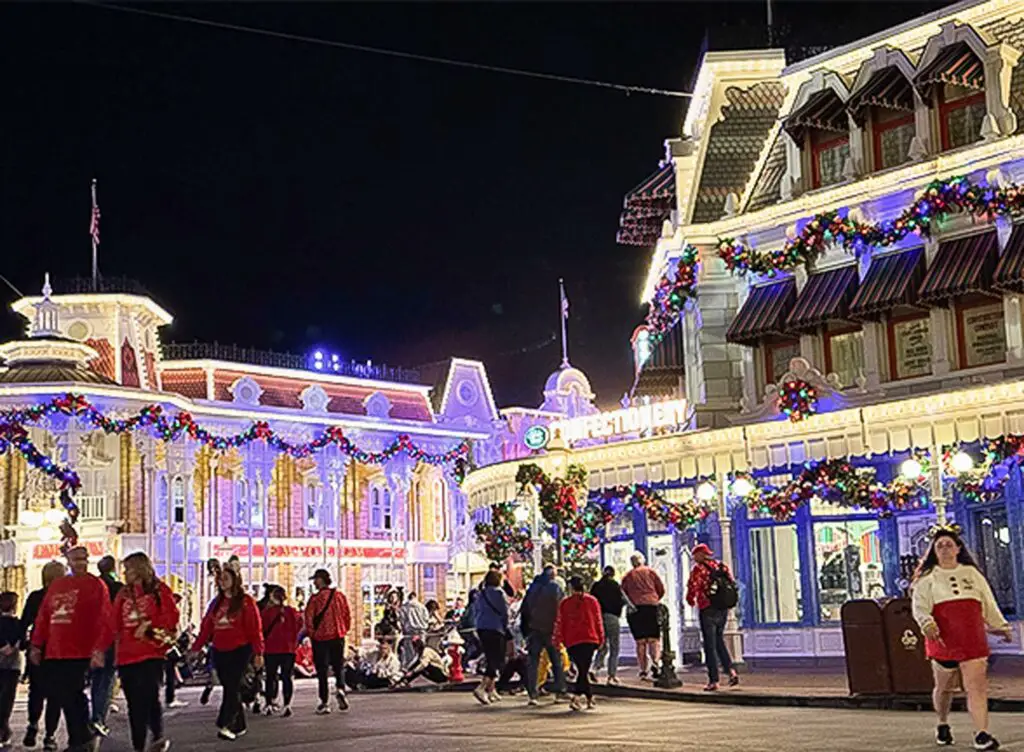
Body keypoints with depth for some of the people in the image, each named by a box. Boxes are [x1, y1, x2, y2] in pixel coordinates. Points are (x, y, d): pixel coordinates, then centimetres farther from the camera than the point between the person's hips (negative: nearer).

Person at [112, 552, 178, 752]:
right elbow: (116, 624, 13)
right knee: (134, 703, 8)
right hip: (126, 655, 5)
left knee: (149, 696, -13)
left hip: (151, 653, -5)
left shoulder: (159, 590, 2)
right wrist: (116, 652, 4)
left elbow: (170, 617, -7)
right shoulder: (123, 593, 16)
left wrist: (149, 627, -16)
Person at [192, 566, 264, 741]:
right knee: (230, 688, 9)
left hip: (240, 650, -6)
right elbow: (207, 626, 14)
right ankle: (239, 726, 16)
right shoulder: (217, 602, 14)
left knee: (232, 687, -12)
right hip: (220, 652, 6)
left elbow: (255, 628, -8)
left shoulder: (246, 601, -4)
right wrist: (196, 647, 9)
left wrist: (258, 653, -13)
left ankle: (224, 725, -19)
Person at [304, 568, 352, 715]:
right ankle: (340, 688, -11)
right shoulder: (340, 596, 2)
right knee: (339, 667, 16)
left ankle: (324, 703, 4)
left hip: (320, 638, -3)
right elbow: (347, 616, 5)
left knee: (322, 671, 4)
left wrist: (312, 634, 2)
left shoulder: (316, 598, -12)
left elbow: (309, 619, -12)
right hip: (338, 637, 3)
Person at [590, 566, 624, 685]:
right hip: (612, 617, -4)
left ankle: (595, 669, -7)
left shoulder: (595, 586, 6)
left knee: (602, 647, 14)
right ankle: (612, 675, 3)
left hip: (598, 617, 4)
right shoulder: (614, 586, -6)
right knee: (614, 648, 6)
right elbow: (621, 601, -8)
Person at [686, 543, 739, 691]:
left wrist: (691, 601, 7)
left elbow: (692, 589, -13)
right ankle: (731, 671, 4)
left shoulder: (698, 569, -8)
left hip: (707, 611, -6)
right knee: (719, 641, 20)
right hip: (723, 610, 6)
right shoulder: (722, 566, 11)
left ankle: (714, 680, 1)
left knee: (710, 645, 1)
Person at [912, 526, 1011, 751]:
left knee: (977, 686, -11)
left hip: (973, 640, 1)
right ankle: (943, 725, 34)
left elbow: (988, 603, 23)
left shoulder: (972, 573, 15)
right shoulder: (927, 578, 5)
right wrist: (927, 624, -25)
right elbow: (920, 607, -6)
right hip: (943, 640, -1)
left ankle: (981, 734, -15)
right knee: (944, 688, 11)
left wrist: (1001, 626, 23)